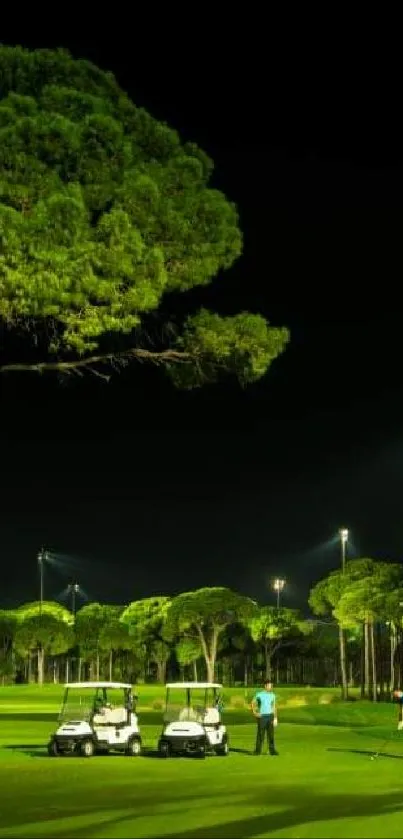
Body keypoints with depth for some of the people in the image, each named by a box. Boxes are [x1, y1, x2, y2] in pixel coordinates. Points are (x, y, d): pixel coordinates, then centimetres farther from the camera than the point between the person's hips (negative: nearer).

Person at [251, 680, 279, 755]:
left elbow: (274, 707, 10)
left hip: (270, 716, 3)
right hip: (261, 716, -3)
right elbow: (252, 703, 4)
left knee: (271, 734, 0)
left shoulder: (272, 695, 7)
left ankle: (272, 750, 2)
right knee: (260, 734, -2)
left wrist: (275, 718, 5)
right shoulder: (259, 694, -4)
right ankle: (258, 750, 7)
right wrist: (254, 712, -9)